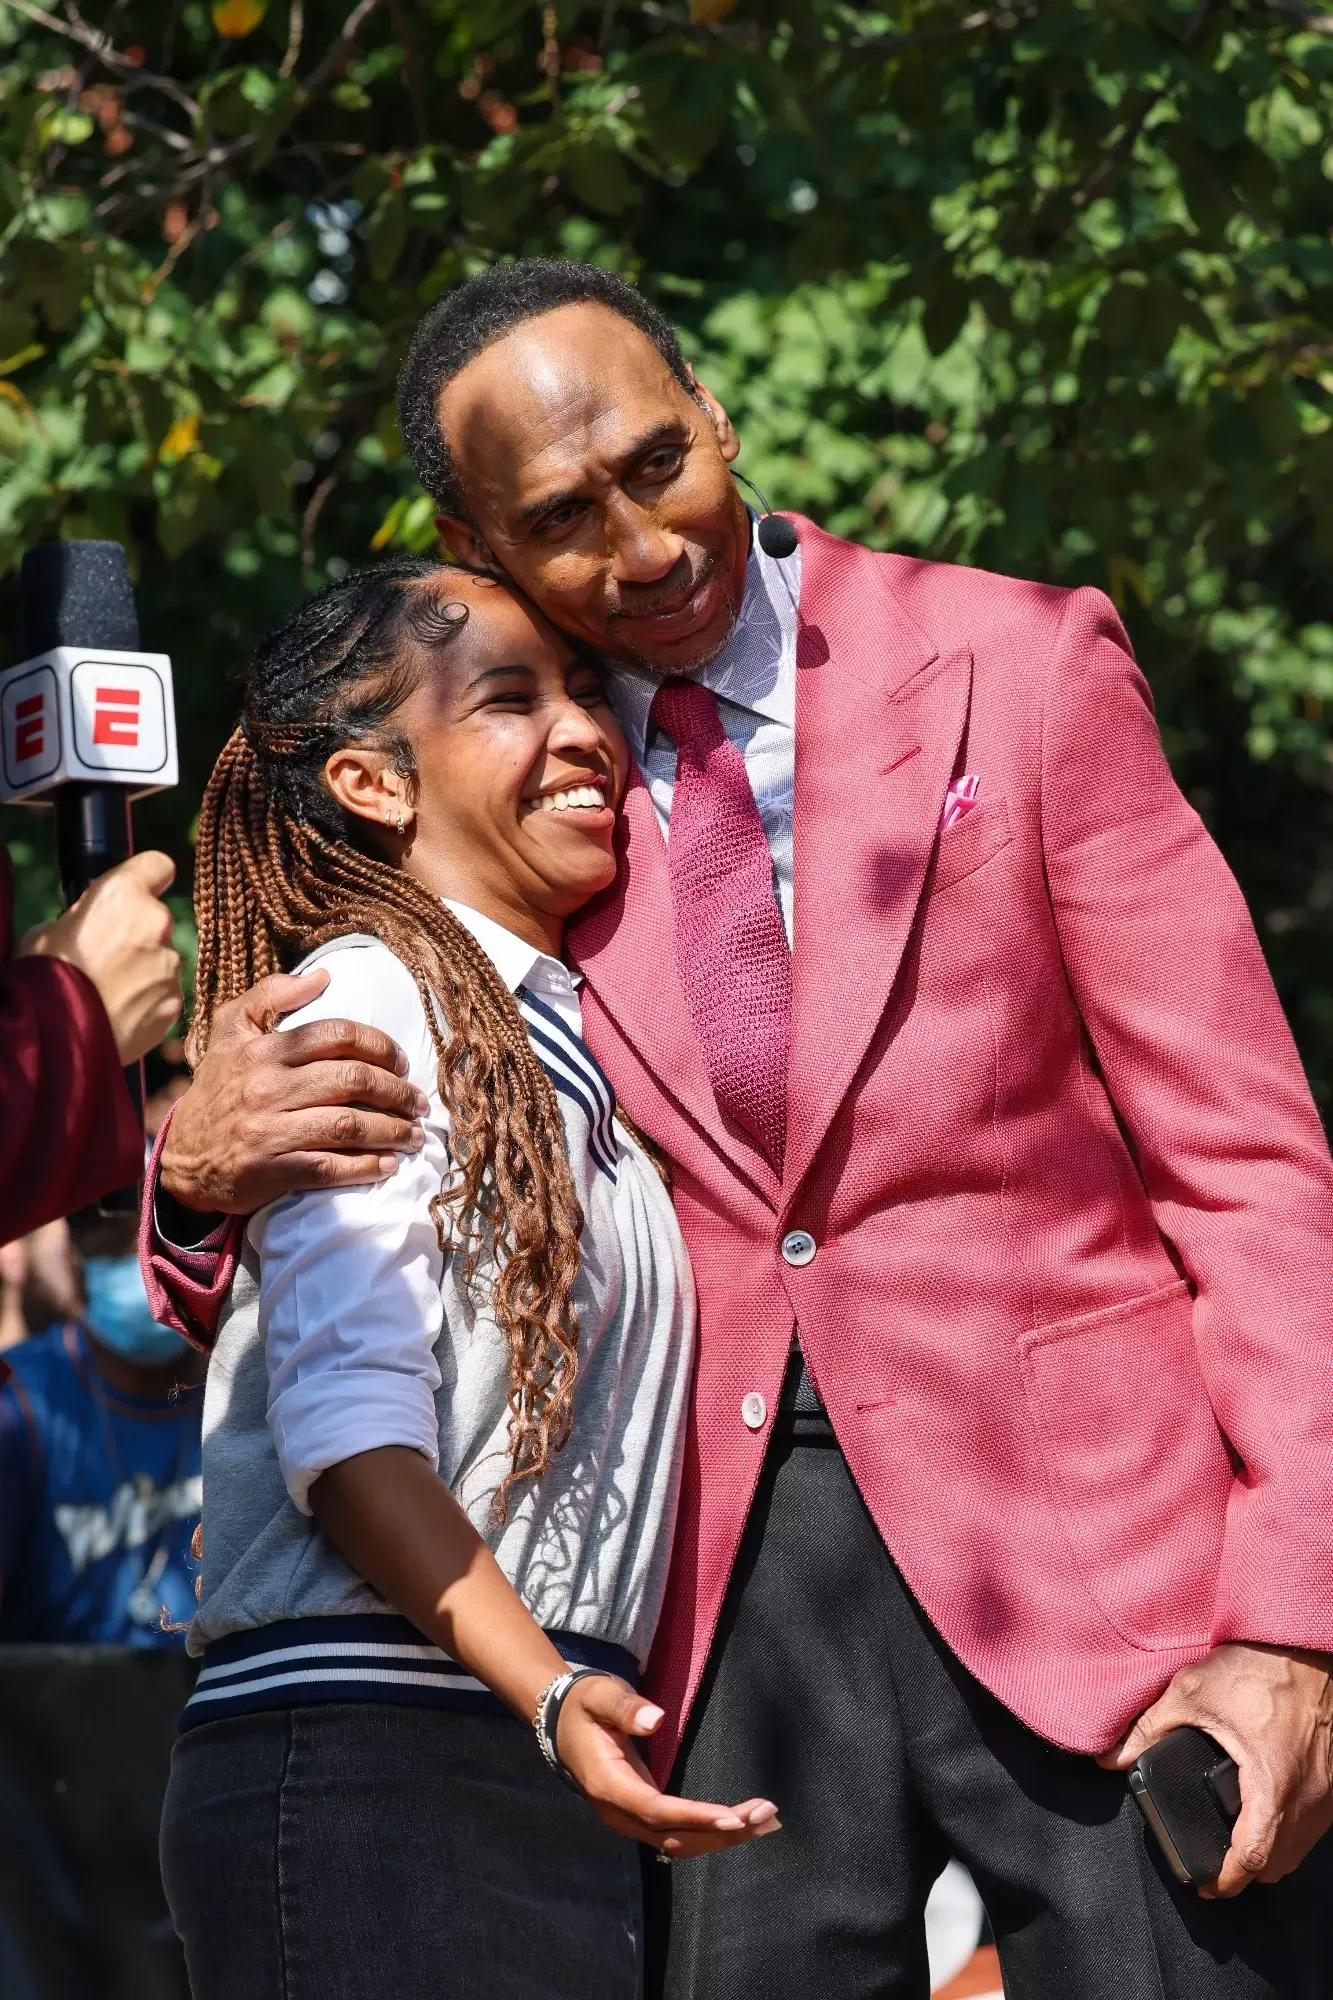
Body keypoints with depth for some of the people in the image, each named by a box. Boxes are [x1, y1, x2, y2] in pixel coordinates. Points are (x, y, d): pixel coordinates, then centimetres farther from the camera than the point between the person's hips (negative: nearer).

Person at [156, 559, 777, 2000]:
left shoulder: (559, 1048, 22)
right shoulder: (367, 996, -4)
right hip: (369, 1771, -8)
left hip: (542, 1783, 8)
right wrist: (548, 1693, -27)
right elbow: (349, 1422, -16)